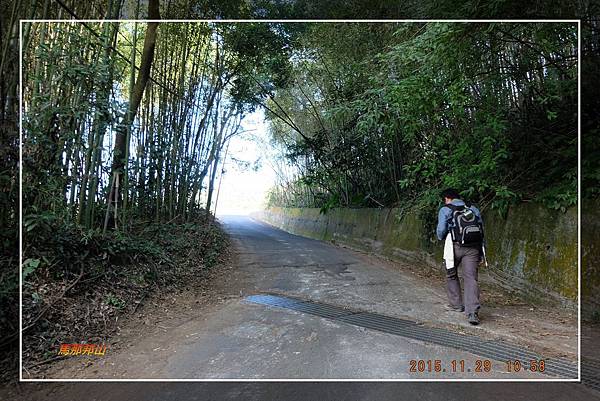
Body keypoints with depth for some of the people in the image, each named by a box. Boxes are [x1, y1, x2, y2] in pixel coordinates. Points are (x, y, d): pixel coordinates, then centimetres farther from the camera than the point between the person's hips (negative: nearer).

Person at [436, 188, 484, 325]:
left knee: (451, 275, 19)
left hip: (455, 246, -3)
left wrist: (442, 238, 18)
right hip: (473, 247, 3)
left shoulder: (445, 210, 4)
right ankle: (472, 312, -14)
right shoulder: (473, 209, 16)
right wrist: (480, 254, 17)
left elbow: (441, 230, -7)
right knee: (471, 278, -3)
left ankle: (457, 305, 26)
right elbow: (482, 230, 14)